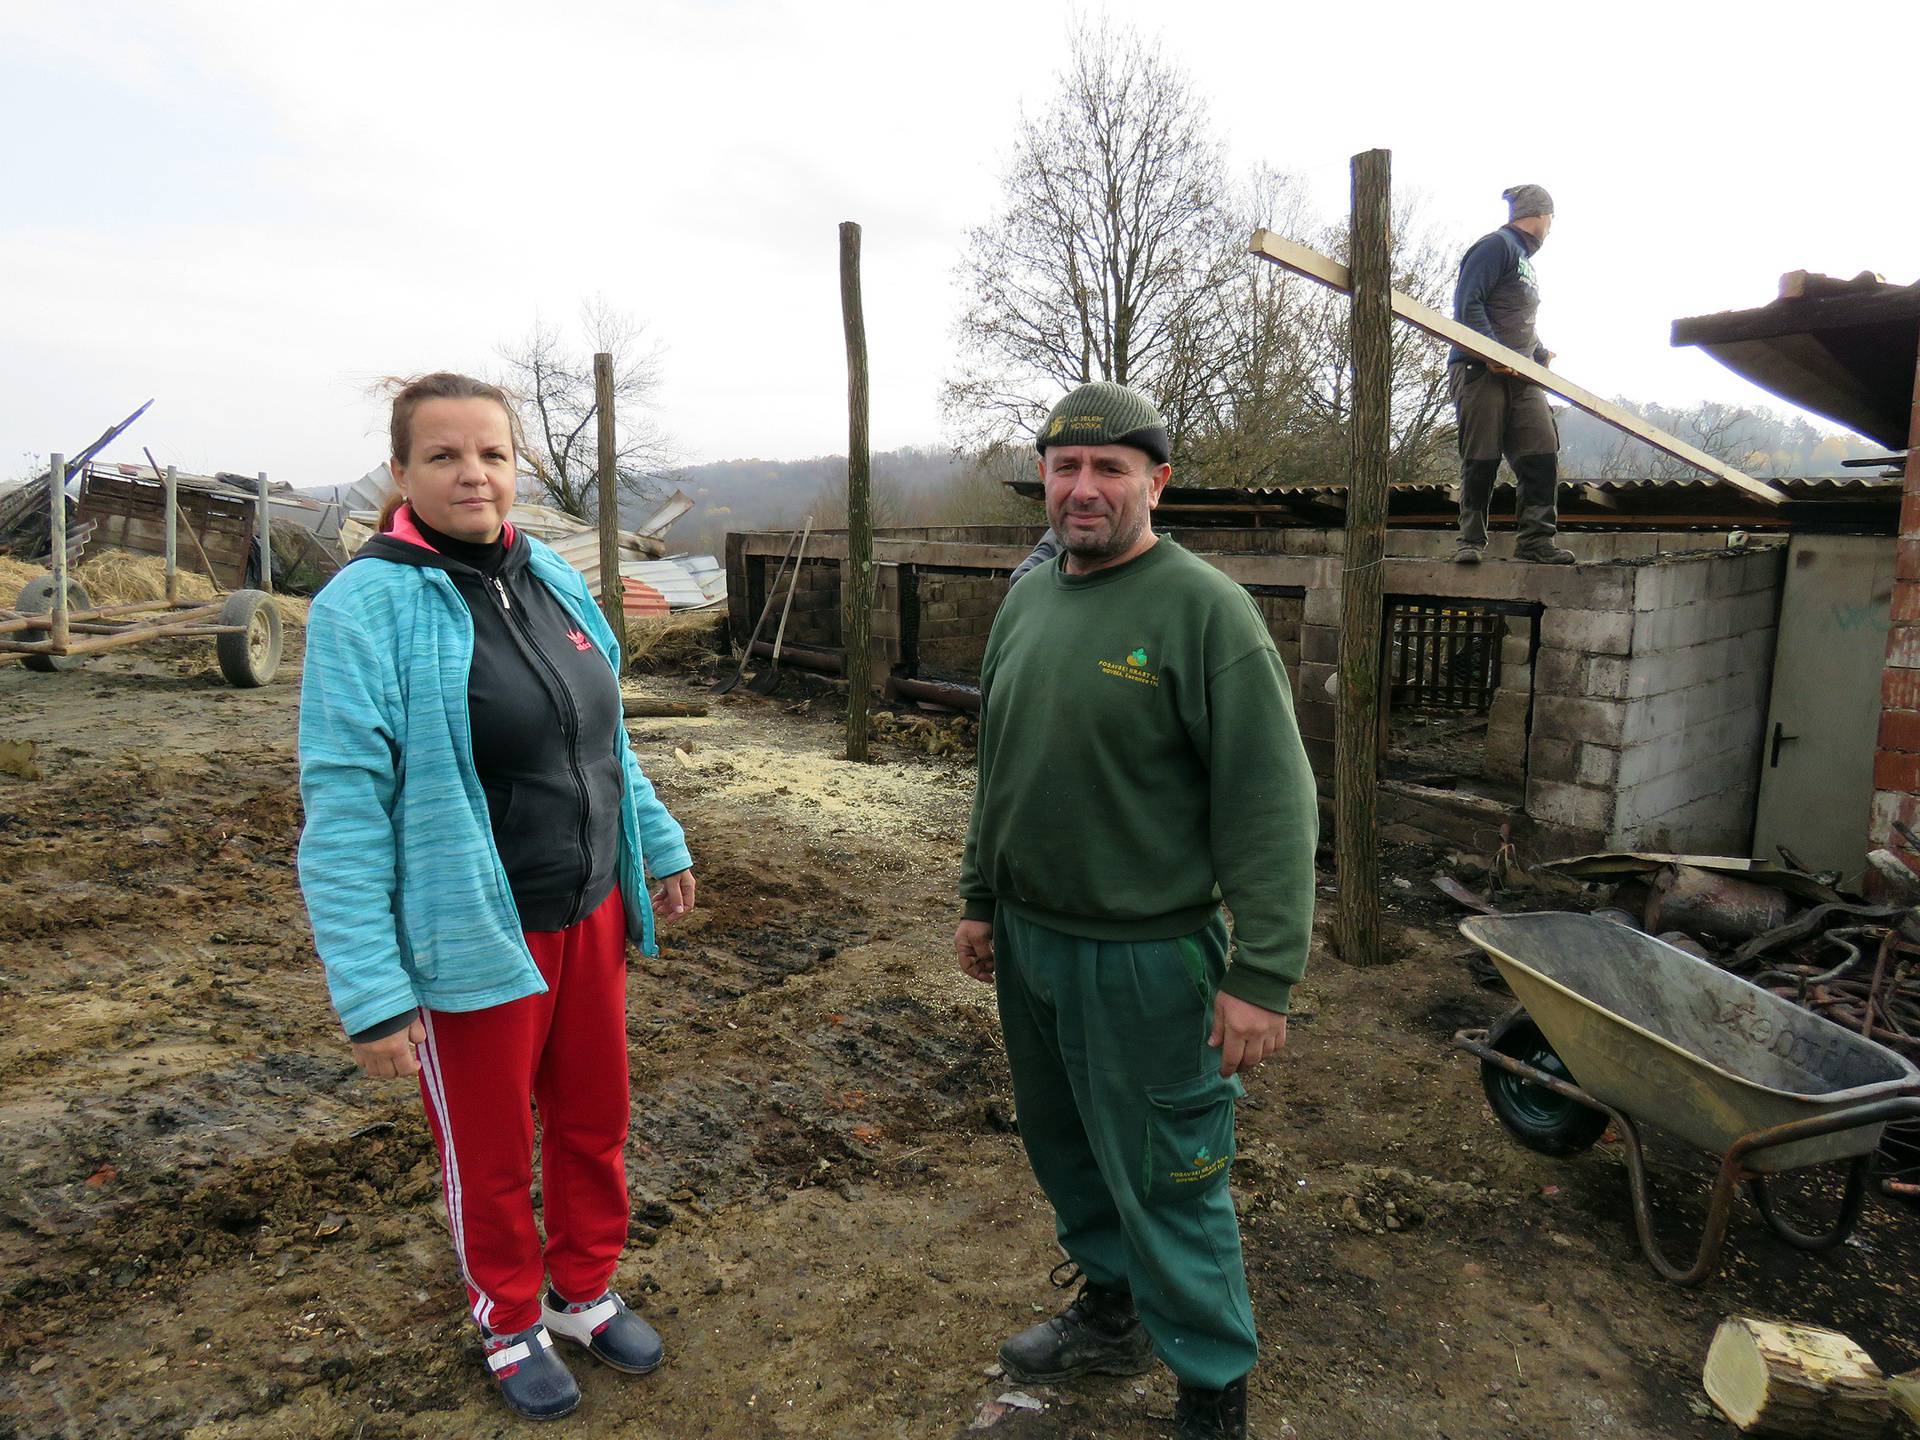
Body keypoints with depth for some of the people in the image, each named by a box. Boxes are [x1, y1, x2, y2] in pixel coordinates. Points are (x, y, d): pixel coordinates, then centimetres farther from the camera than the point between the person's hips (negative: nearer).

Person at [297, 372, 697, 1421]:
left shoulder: (550, 580, 2)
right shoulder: (367, 605, -16)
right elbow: (344, 811, -18)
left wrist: (658, 845, 16)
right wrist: (370, 995, -19)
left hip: (589, 915, 6)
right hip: (473, 941, -5)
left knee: (594, 1123, 20)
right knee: (490, 1157, 16)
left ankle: (585, 1291, 45)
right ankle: (510, 1325, 42)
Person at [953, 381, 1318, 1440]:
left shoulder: (1204, 609, -15)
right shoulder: (1025, 600, 8)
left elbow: (1271, 805, -18)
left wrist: (1262, 975, -20)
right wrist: (981, 898, 18)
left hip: (1144, 955, -7)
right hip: (1028, 940, 7)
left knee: (1165, 1184, 6)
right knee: (1065, 1152, 22)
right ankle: (1113, 1313, 46)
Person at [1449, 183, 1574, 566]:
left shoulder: (1524, 258, 28)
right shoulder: (1496, 245, -2)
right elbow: (1468, 303, -14)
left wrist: (1540, 354, 35)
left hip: (1520, 376, 9)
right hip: (1480, 369, -9)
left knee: (1542, 452, -4)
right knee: (1481, 459, -7)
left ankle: (1535, 539, -2)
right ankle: (1470, 540, 1)